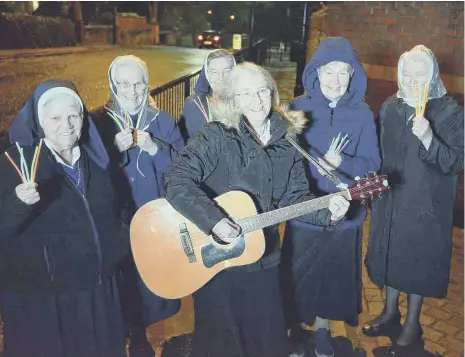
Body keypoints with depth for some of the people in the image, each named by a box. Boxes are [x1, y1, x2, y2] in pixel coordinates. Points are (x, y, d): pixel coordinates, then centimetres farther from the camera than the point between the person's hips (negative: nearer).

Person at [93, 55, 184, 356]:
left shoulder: (163, 121, 2)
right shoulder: (101, 123, -2)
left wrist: (155, 149, -19)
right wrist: (115, 149, -22)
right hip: (119, 218, -1)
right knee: (126, 275, 5)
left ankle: (140, 332, 35)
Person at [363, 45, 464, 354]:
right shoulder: (390, 108, 2)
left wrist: (429, 139, -32)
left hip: (426, 205, -4)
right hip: (390, 200, 5)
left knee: (418, 261, 7)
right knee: (391, 256, 15)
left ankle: (412, 326, 26)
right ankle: (390, 314, 36)